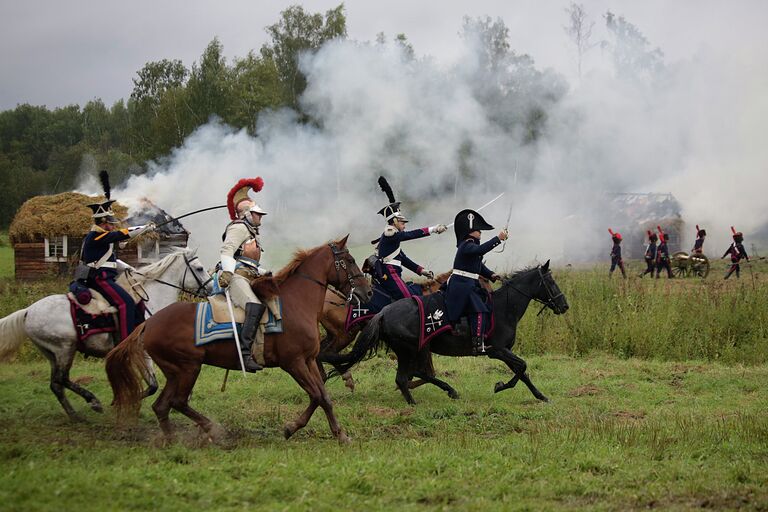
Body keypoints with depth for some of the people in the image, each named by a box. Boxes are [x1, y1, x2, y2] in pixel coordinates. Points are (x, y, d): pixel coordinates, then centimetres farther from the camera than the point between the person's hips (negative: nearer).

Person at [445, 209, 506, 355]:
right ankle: (478, 344, -28)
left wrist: (491, 275, 10)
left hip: (471, 286, 11)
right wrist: (498, 238, -37)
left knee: (487, 303, 16)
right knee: (479, 310, -22)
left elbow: (479, 266, 26)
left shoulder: (471, 246, 19)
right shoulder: (466, 246, -13)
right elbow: (481, 249, -33)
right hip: (461, 286, -11)